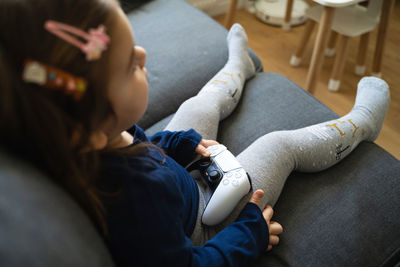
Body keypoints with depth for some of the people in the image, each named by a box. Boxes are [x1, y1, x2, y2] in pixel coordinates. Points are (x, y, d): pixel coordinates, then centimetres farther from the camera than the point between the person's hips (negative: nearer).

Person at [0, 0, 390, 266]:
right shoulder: (135, 195, -47)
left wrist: (182, 143, -3)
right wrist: (250, 233, -17)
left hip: (180, 184, 7)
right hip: (199, 229, -6)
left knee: (201, 105, 20)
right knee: (282, 145, 2)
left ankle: (238, 66, 56)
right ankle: (361, 122, 33)